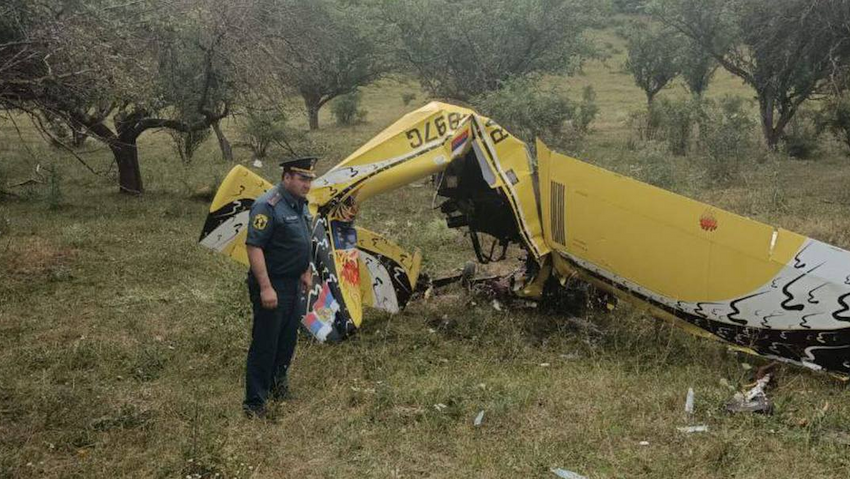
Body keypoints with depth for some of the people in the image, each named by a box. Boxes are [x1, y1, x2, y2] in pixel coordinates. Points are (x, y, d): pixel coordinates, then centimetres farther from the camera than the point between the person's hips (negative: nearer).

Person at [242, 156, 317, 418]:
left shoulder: (300, 204, 10)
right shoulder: (267, 206, -20)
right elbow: (254, 248, -24)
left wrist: (305, 272, 22)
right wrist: (265, 288, -26)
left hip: (292, 285, 9)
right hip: (272, 286, -9)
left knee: (288, 338, 19)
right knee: (264, 344, -4)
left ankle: (277, 384, 36)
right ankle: (254, 402, 5)